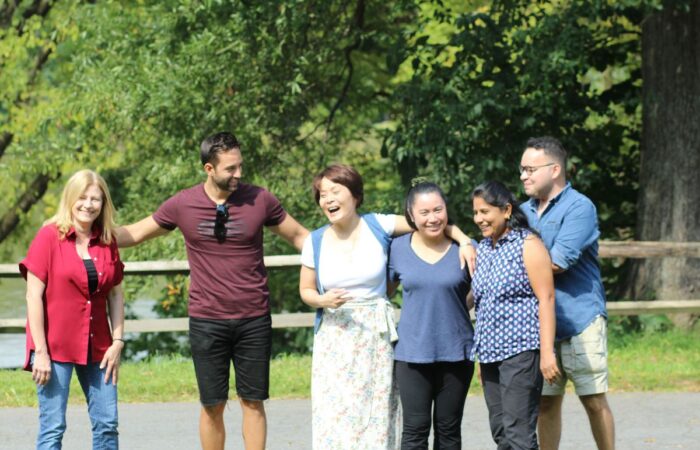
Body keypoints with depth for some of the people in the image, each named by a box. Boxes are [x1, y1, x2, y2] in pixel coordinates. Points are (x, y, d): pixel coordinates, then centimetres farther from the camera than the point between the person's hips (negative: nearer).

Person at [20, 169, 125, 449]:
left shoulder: (107, 242, 7)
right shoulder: (49, 237, -7)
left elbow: (116, 295, 13)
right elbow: (33, 295, -9)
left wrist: (118, 342, 4)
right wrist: (40, 351, -14)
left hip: (97, 348, 5)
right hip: (55, 347, -5)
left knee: (107, 423, 4)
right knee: (53, 426, -5)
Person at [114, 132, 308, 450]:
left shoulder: (259, 200, -3)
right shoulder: (183, 205, -2)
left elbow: (299, 235, 9)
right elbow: (134, 234, 8)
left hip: (254, 319, 0)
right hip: (207, 321, 0)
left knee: (252, 401, 4)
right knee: (212, 405, 4)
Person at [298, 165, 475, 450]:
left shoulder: (378, 226, -2)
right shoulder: (315, 242, 3)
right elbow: (306, 290, 12)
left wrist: (464, 240, -11)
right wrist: (323, 301, -10)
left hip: (377, 333, -1)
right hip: (335, 338, 1)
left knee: (376, 412, -1)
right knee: (335, 414, -5)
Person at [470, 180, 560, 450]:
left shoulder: (527, 245, -6)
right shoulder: (482, 250, 16)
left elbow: (546, 299, -11)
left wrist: (547, 353, -18)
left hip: (521, 349, -8)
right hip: (490, 352, 8)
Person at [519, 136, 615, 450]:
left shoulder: (578, 207, -8)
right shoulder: (525, 211, 15)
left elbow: (557, 262, -18)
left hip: (580, 320, -6)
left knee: (593, 400, -2)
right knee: (546, 402, 7)